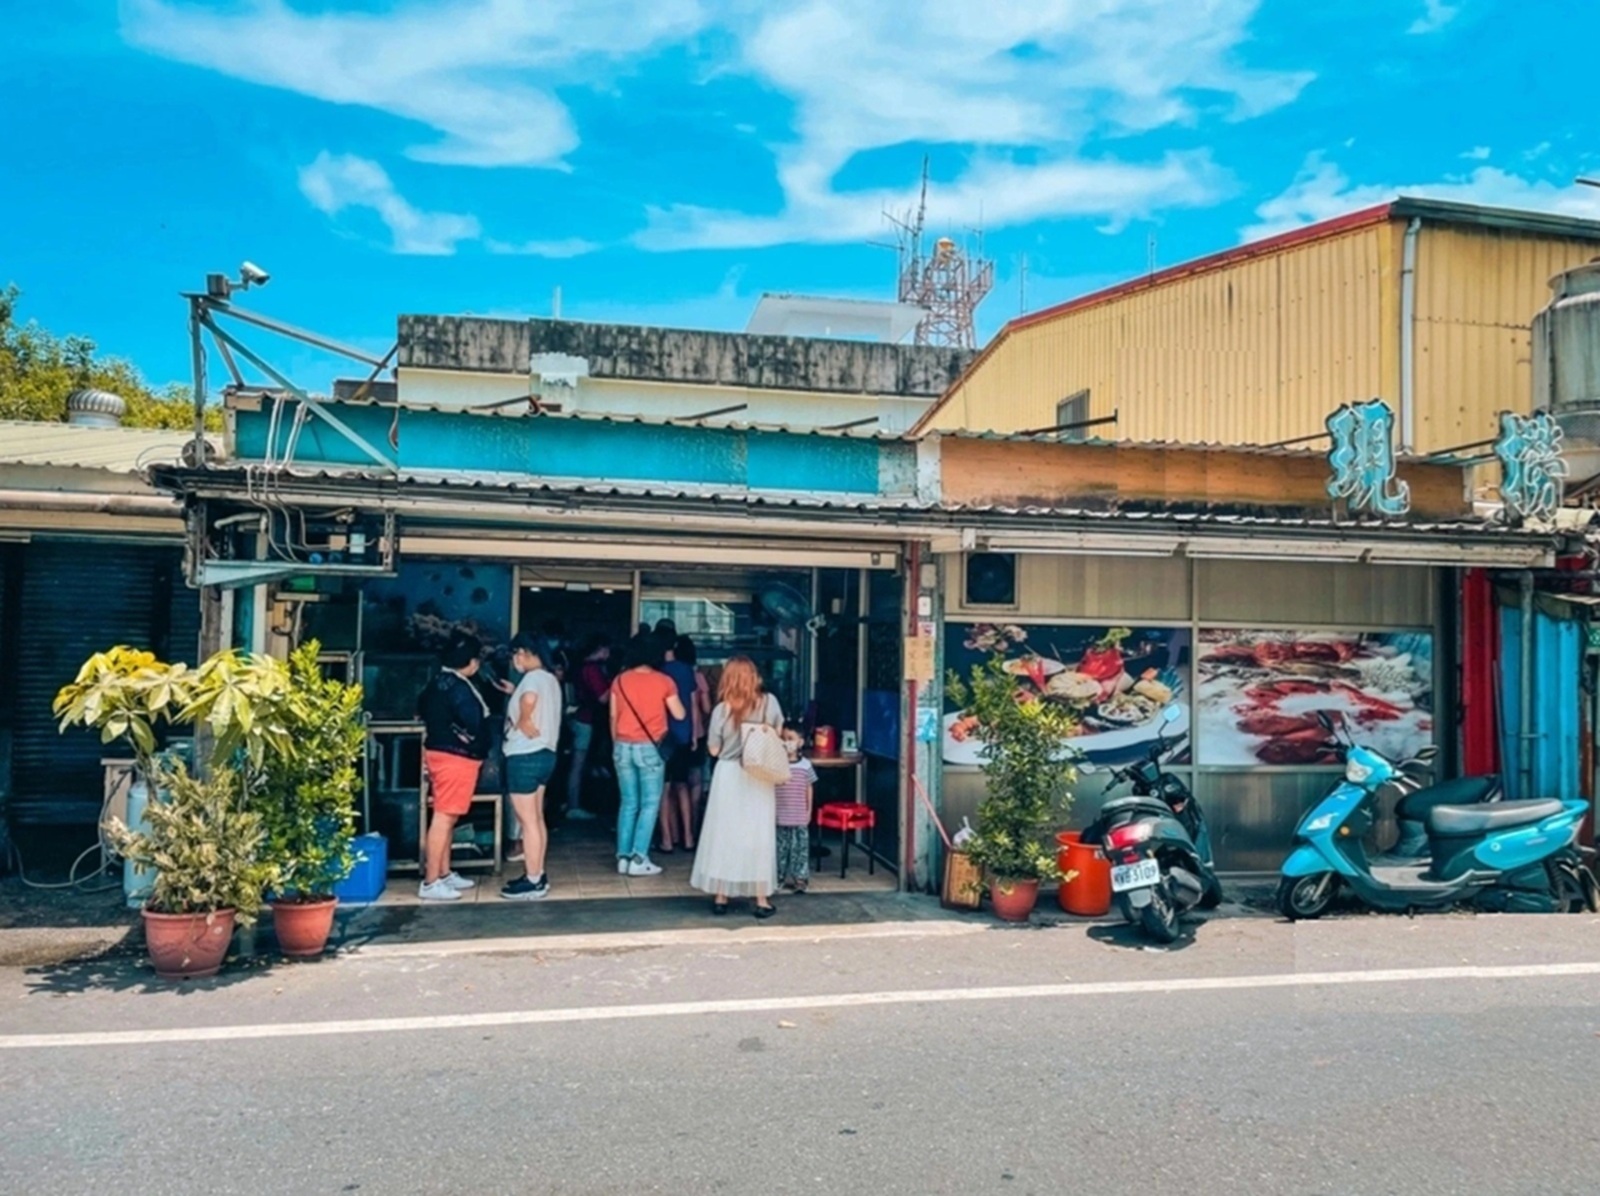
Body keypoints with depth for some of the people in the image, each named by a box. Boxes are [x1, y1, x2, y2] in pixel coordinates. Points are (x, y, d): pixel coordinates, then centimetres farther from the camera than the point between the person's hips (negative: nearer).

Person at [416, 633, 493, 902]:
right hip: (456, 757, -10)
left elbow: (422, 711, 22)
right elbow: (472, 722, -23)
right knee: (443, 818, -8)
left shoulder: (438, 683, 11)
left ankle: (444, 874, 24)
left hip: (440, 753, 10)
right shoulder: (458, 687, -19)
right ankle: (430, 883, -5)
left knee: (446, 818, 16)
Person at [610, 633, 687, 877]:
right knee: (649, 804, 2)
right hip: (649, 748, -4)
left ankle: (623, 857, 9)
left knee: (628, 804, 11)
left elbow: (613, 716, 7)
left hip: (623, 747, 4)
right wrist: (671, 697, 17)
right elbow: (680, 714, 0)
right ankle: (638, 859, -3)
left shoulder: (620, 680, 3)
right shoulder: (663, 681, -5)